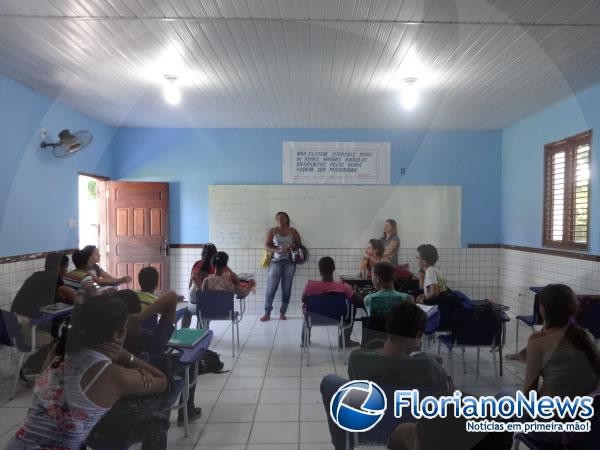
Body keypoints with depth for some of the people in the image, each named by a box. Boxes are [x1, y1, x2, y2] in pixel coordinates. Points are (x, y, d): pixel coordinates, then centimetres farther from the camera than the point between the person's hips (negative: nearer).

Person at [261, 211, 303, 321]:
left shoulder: (293, 231, 7)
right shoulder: (272, 231, 4)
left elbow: (300, 245, 11)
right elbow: (266, 246, -3)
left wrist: (294, 247, -12)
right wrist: (279, 250, -20)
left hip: (289, 262, 1)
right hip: (276, 262, -1)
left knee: (286, 289, 2)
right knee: (271, 288, -5)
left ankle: (282, 313, 12)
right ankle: (267, 313, 6)